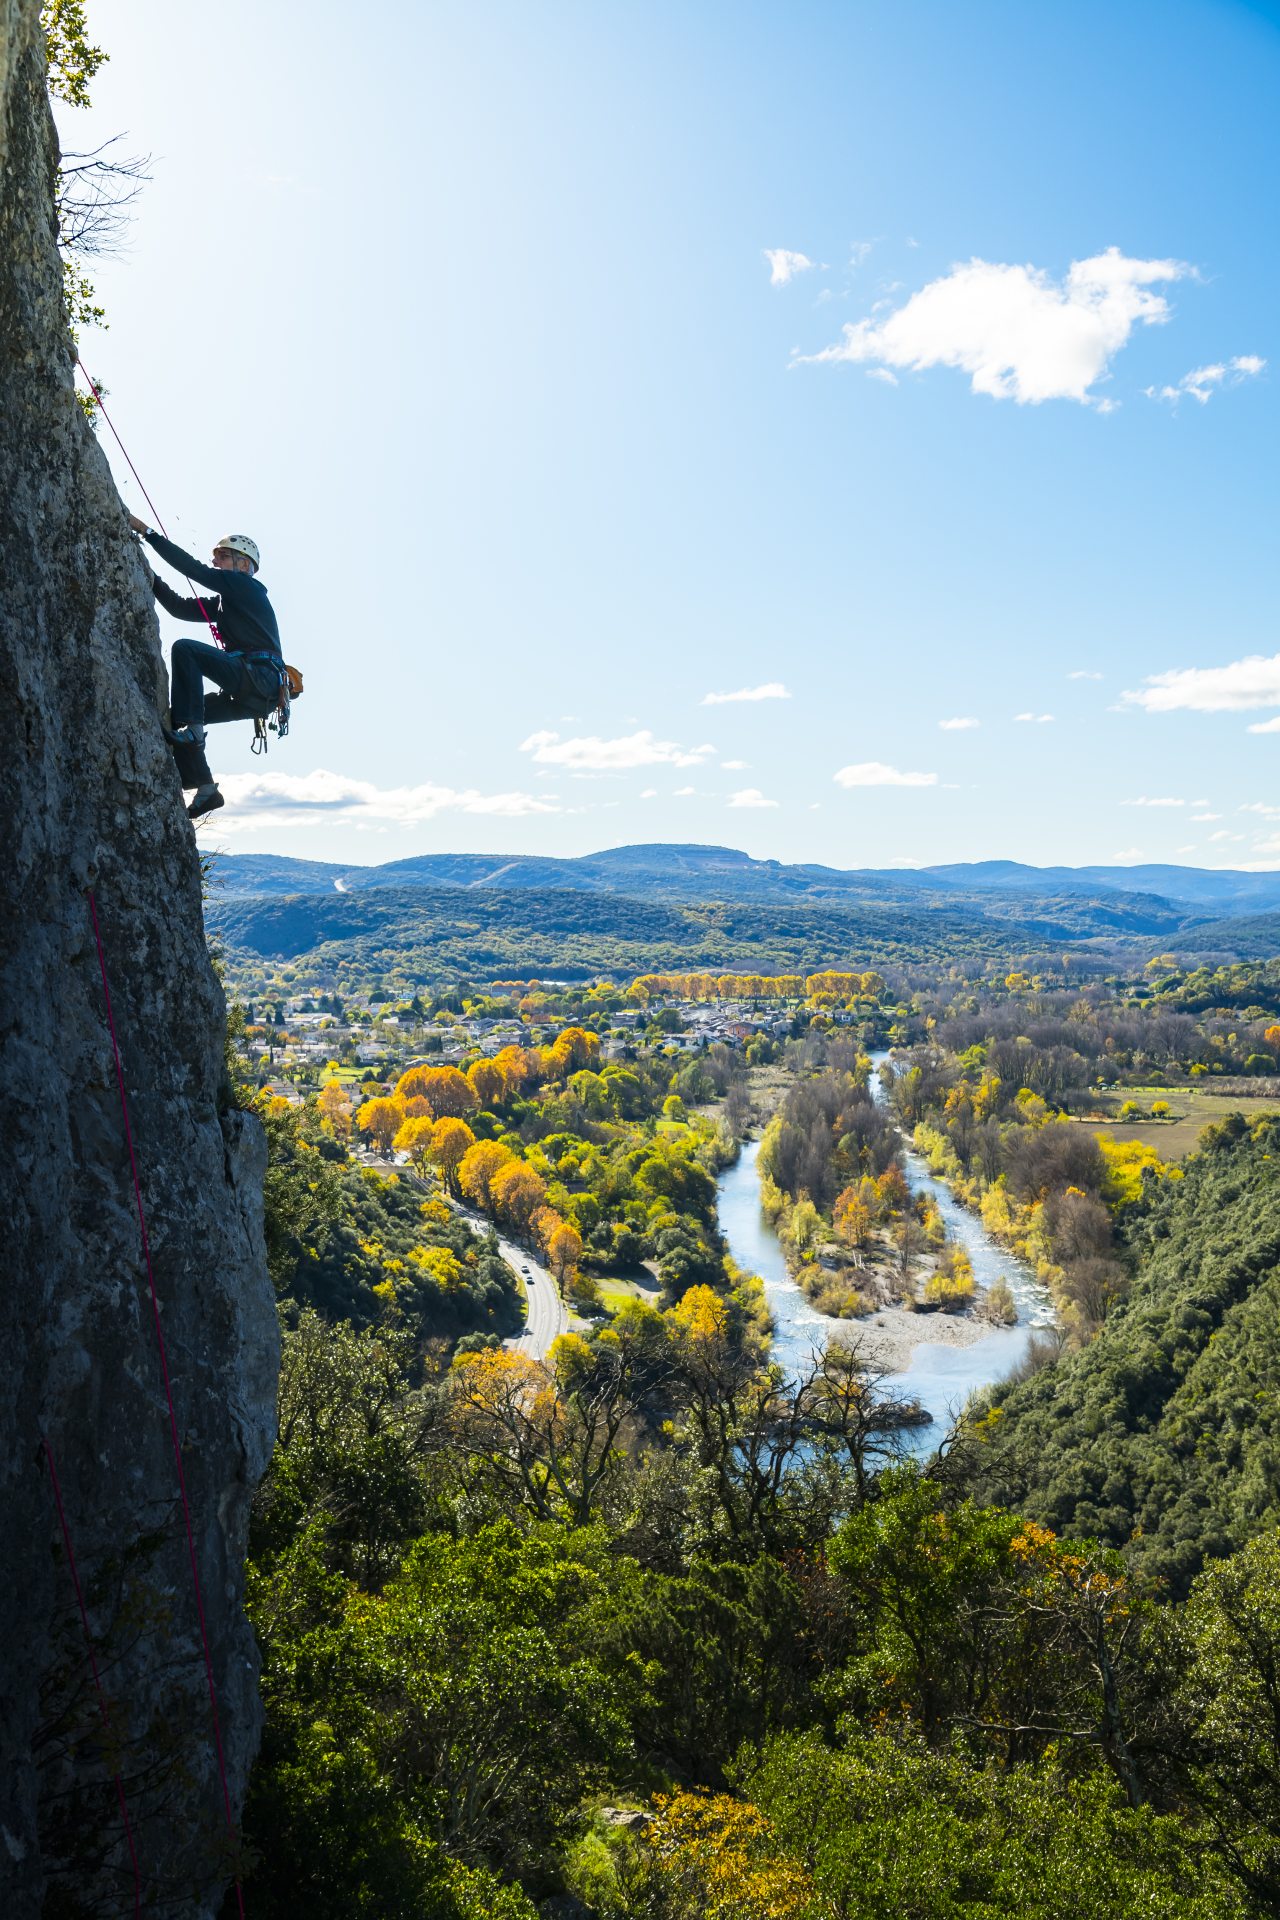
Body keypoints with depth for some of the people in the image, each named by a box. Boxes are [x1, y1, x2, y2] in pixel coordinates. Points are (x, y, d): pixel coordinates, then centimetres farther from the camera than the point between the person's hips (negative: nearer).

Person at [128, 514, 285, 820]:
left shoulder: (246, 586, 2)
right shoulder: (223, 602, 28)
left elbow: (193, 568, -6)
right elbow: (180, 607, 22)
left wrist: (146, 531, -5)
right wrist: (150, 577, 11)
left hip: (261, 677, -9)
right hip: (249, 696, 9)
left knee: (184, 649, -21)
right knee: (177, 715, 5)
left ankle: (190, 730, -29)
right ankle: (205, 789, 2)